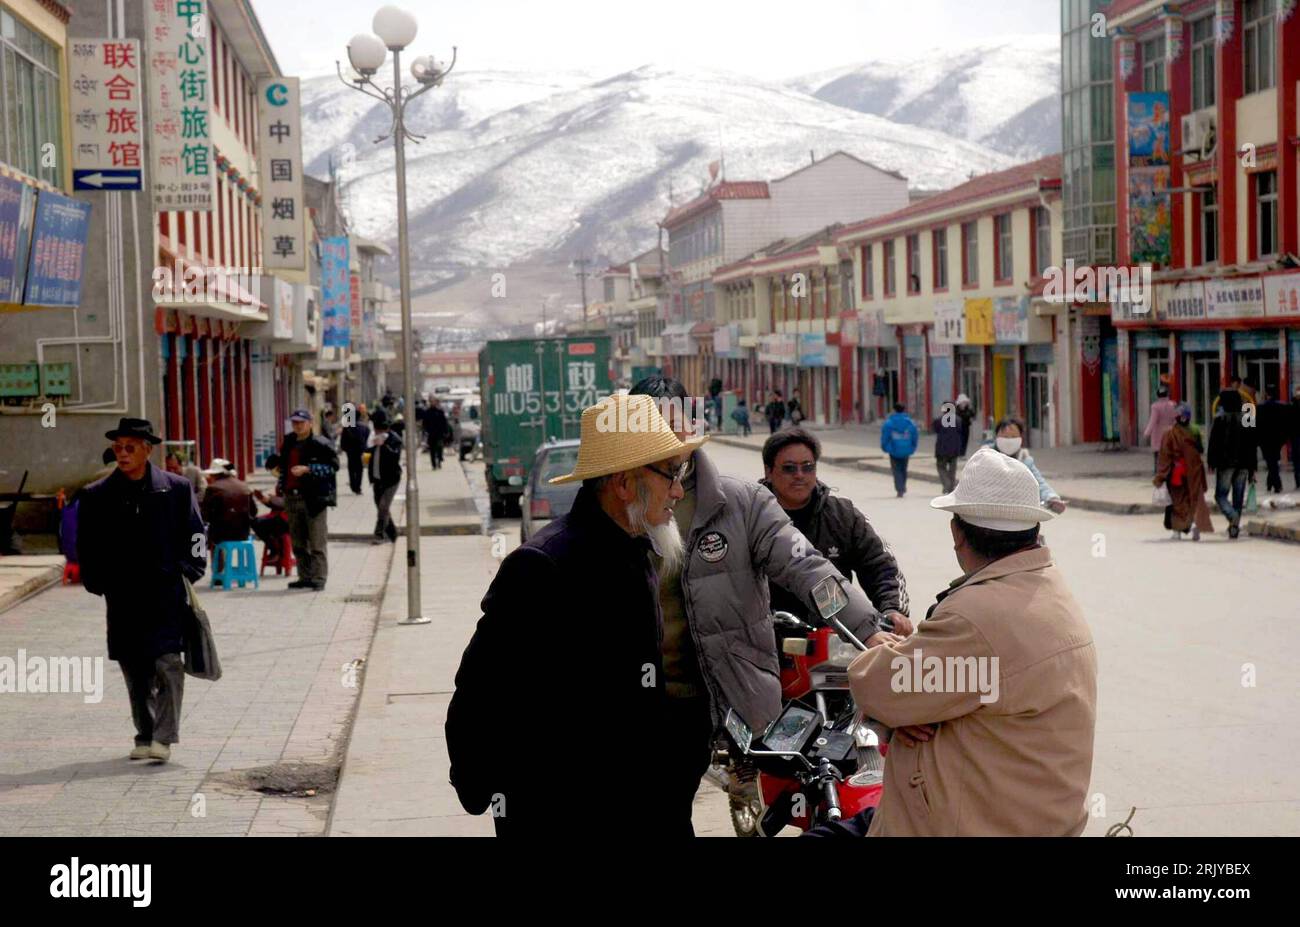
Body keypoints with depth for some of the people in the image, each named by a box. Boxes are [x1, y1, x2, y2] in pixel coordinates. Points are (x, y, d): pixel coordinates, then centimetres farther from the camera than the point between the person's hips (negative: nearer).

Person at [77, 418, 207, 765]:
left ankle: (163, 738, -11)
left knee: (168, 663, -13)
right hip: (122, 597, 2)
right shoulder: (97, 495, 6)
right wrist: (98, 583, 6)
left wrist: (186, 573, 0)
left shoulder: (176, 488, 2)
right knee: (135, 670, 8)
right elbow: (86, 545, 12)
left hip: (167, 594, -2)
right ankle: (144, 736, 20)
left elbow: (194, 534, 8)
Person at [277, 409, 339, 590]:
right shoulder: (288, 443, 15)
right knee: (298, 542, 10)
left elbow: (333, 466, -12)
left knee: (317, 541, -6)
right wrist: (280, 485, 16)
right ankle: (305, 577, 17)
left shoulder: (320, 444, -6)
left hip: (313, 498, -7)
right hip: (292, 498, 7)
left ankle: (319, 578, -3)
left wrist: (307, 469, -18)